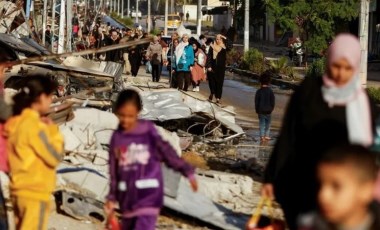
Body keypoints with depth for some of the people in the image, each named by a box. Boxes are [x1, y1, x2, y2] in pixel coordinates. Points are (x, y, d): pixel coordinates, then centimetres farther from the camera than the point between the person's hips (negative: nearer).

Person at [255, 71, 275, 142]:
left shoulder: (259, 91, -6)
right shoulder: (270, 91, -6)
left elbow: (256, 102, -3)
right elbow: (272, 101, -2)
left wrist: (257, 110, 6)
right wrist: (271, 109, 11)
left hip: (261, 110, 0)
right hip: (268, 110, 0)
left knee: (262, 123, 3)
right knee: (268, 123, 14)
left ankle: (262, 136, -3)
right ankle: (266, 135, 17)